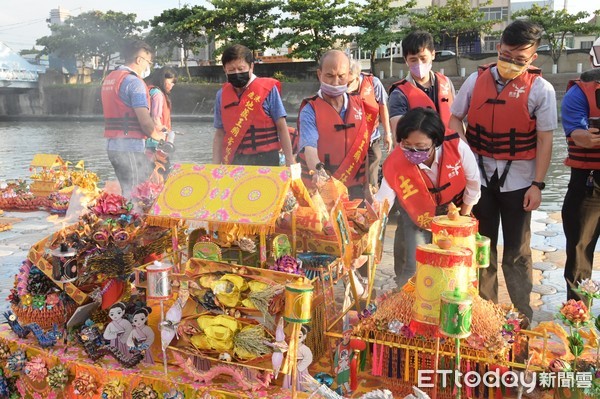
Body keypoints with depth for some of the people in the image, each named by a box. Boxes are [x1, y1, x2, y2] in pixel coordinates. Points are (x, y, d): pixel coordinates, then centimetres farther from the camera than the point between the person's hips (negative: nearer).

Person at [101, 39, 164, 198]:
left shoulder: (109, 79, 16)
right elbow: (145, 120, -20)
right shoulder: (134, 82, -12)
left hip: (112, 144, 9)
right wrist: (156, 134, 2)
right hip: (130, 147, -9)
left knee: (127, 192, 16)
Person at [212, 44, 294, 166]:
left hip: (265, 160, -3)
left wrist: (290, 160, -3)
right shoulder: (222, 95, 7)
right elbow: (219, 134, 11)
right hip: (233, 161, 3)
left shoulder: (267, 89, -4)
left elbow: (281, 127, -2)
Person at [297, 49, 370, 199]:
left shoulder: (358, 105, 7)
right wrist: (318, 172, -43)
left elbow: (364, 148, 11)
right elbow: (309, 147, -23)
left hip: (355, 189, 4)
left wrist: (367, 186, 9)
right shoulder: (310, 110, -8)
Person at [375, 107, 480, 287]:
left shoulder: (457, 147, -34)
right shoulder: (394, 165, -36)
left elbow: (473, 182, -15)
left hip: (453, 211, 1)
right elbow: (380, 204, -29)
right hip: (418, 217, -1)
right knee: (415, 266, -4)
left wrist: (463, 219, -4)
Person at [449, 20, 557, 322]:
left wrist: (537, 185, -10)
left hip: (517, 180, -2)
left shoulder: (540, 90, -8)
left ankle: (522, 314, 21)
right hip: (480, 176, 3)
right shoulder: (476, 80, -1)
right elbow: (455, 119, 7)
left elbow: (544, 141, -7)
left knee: (516, 251, 7)